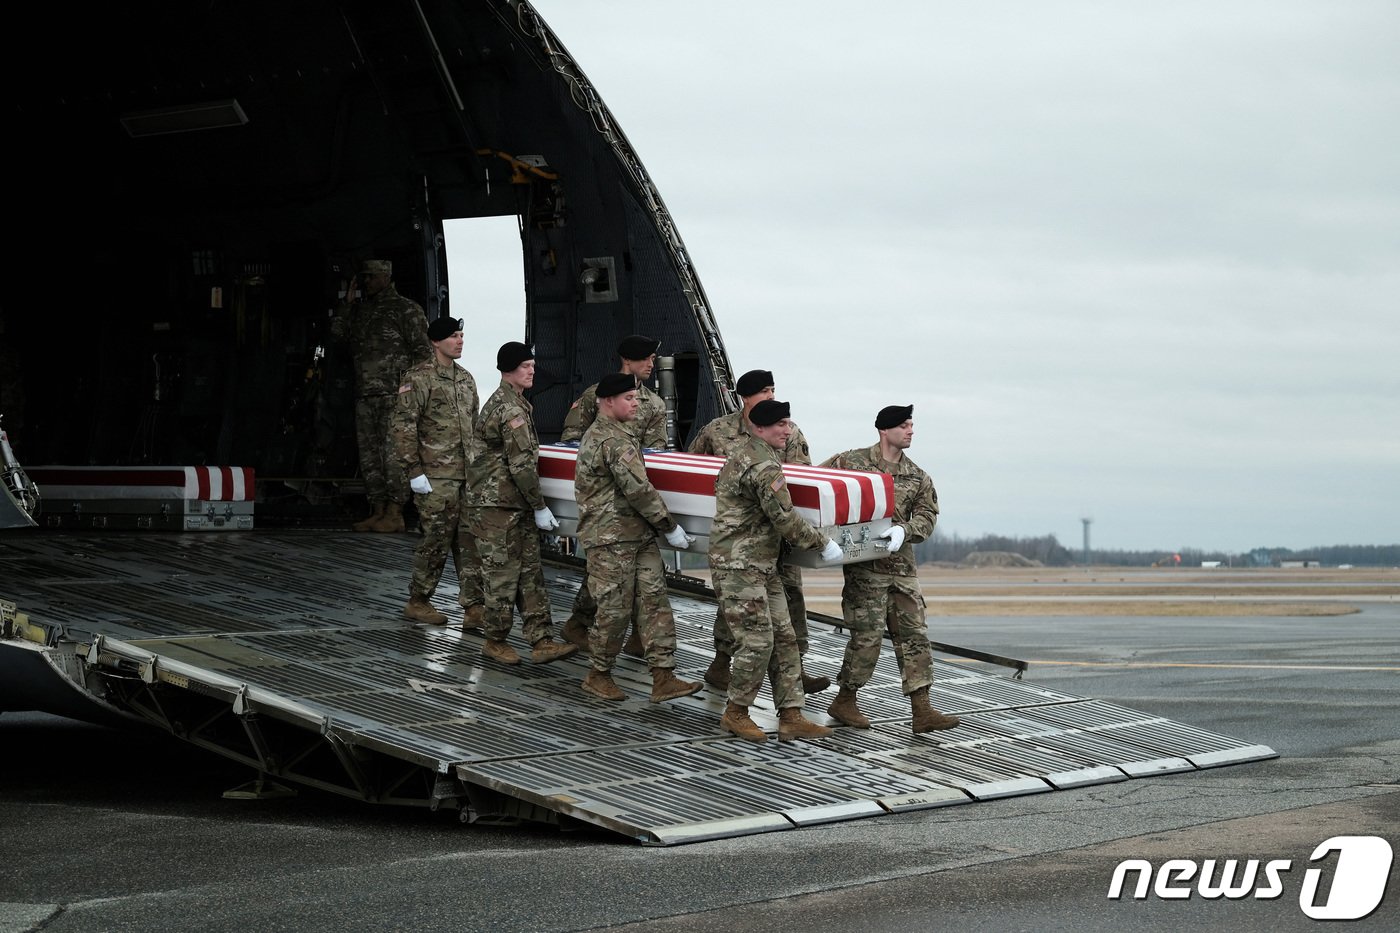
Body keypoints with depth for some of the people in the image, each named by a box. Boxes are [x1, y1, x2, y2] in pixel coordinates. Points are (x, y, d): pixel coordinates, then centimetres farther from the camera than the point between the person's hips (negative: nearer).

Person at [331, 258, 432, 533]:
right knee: (369, 454, 6)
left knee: (394, 451, -9)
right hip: (365, 395, 7)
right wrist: (349, 301, 10)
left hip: (394, 394, -7)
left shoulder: (406, 310, -1)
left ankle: (395, 513, -8)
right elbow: (337, 331, 16)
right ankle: (378, 512, 11)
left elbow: (423, 350, -4)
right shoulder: (362, 310, 19)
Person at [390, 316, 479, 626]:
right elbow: (403, 426, -11)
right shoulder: (419, 378, -7)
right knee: (437, 539, -3)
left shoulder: (465, 378, 16)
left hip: (467, 475, 7)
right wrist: (414, 471, -15)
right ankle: (417, 602, 10)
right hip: (436, 477, -7)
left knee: (470, 541, 5)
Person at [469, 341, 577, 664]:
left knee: (530, 572, 7)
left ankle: (540, 641, 7)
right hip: (498, 505, -10)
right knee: (503, 573, -1)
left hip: (516, 505, 10)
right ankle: (495, 640, 11)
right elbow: (522, 464, -19)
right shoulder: (512, 409, -17)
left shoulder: (505, 402, 16)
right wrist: (540, 507, -13)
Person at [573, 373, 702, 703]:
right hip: (611, 539, -10)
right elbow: (638, 489, -19)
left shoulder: (597, 434, 18)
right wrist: (670, 527, -10)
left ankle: (663, 678, 0)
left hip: (638, 536, 10)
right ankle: (598, 675, 14)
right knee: (615, 609, -2)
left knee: (654, 600, 3)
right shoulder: (614, 440, -16)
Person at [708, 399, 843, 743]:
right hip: (739, 565, -11)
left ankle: (791, 716, 8)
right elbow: (785, 520, -19)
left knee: (784, 638, 7)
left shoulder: (744, 451, 15)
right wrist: (824, 544, -7)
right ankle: (735, 713, 6)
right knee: (757, 641, -9)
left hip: (764, 566, 11)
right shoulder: (764, 466, -18)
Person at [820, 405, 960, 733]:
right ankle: (844, 701, 11)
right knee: (868, 635, -6)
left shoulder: (917, 478, 12)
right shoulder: (851, 461, 0)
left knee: (913, 635, 2)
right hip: (866, 566, -5)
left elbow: (927, 516, 5)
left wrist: (902, 530, -16)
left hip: (903, 565, 5)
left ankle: (922, 711, 3)